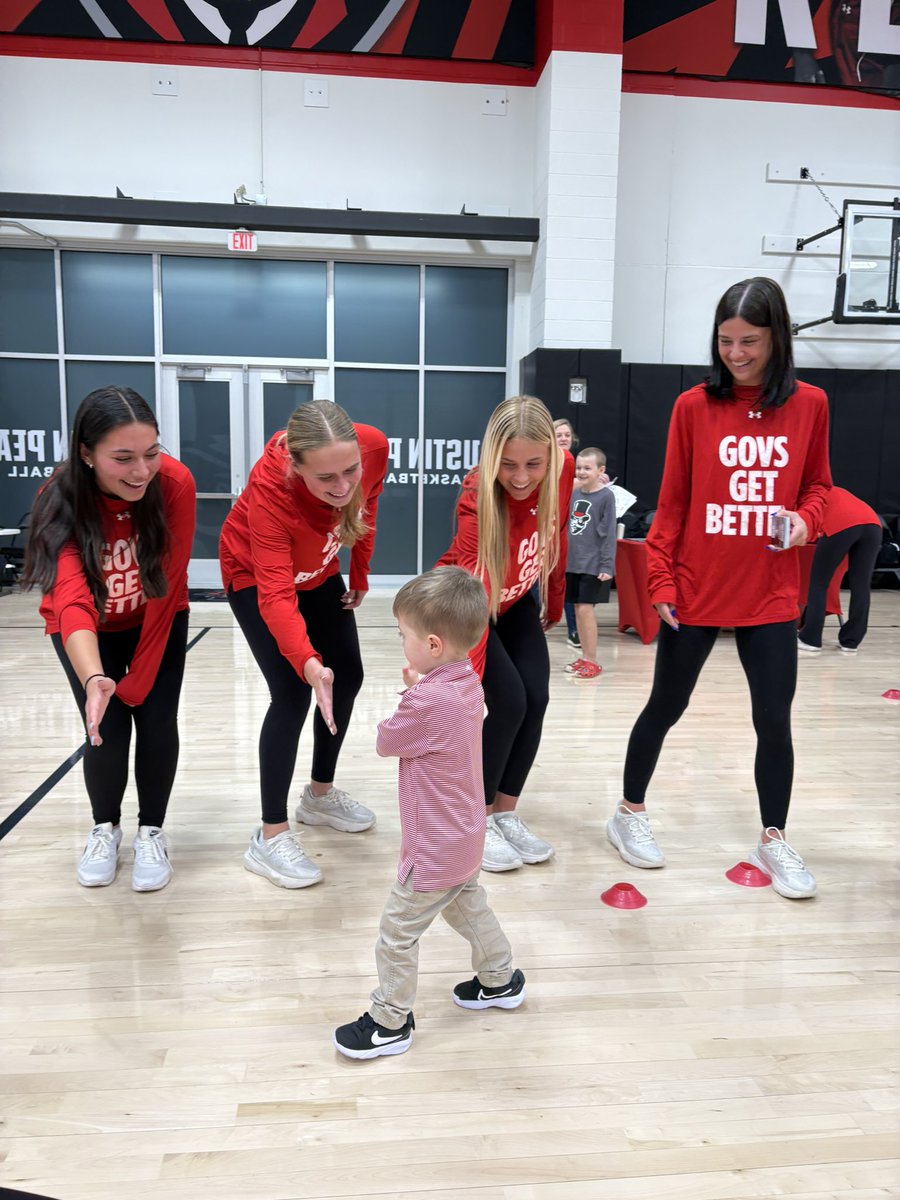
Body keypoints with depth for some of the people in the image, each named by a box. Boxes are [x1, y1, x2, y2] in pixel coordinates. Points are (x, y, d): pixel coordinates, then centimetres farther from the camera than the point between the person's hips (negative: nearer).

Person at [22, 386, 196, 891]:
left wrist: (140, 675, -20)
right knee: (108, 732, -11)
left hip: (158, 622, 1)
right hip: (88, 631, -1)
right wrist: (94, 679, -62)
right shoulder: (61, 503, -31)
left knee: (158, 722, -11)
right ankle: (106, 827, 20)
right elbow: (71, 602, -44)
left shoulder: (175, 482, -29)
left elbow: (167, 587, -22)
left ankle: (152, 831, 15)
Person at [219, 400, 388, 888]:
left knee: (348, 677, 9)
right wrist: (309, 665, -62)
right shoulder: (269, 486, -41)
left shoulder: (374, 447, -29)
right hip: (255, 575, -5)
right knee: (293, 694, -15)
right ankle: (270, 836, -1)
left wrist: (359, 574, 5)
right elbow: (276, 595, -46)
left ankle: (320, 794, 31)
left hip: (318, 571, 6)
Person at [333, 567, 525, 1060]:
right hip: (465, 838, 9)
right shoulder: (468, 682, -5)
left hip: (435, 851, -9)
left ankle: (389, 1021, 27)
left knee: (397, 933, 10)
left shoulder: (427, 701, -33)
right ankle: (500, 979, 48)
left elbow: (385, 742, -15)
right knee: (469, 908, 30)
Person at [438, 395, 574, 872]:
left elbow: (556, 539, -2)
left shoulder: (563, 470, -22)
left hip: (517, 602, 5)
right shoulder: (477, 502, -37)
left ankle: (506, 814, 12)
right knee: (509, 700, -16)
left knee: (536, 699, -6)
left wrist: (554, 604, 9)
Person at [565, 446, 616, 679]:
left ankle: (592, 661, 2)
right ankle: (584, 657, 20)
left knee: (585, 609, -9)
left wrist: (607, 565, -16)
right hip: (573, 562, 6)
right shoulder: (575, 493, 9)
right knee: (577, 609, 9)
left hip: (594, 564, -6)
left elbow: (609, 534, -12)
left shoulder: (606, 496, -9)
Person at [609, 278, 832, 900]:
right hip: (696, 591, -1)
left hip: (771, 596, 2)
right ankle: (630, 814, 31)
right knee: (666, 707, 11)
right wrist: (661, 581, -7)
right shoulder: (694, 406, -5)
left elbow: (818, 485, 11)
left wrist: (805, 519, -10)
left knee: (774, 719, 7)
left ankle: (774, 840, 27)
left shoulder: (810, 405, 1)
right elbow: (671, 502, -3)